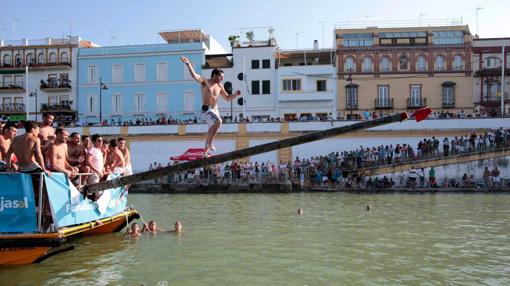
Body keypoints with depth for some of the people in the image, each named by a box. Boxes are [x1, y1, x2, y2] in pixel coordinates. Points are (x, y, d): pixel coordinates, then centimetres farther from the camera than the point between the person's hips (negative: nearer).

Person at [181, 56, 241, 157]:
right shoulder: (205, 82, -10)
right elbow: (195, 76, -27)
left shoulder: (220, 86, 6)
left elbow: (228, 98, 15)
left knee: (212, 129, 13)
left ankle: (205, 151, 28)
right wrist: (188, 64, -39)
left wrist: (236, 94, -2)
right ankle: (210, 142, -17)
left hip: (215, 109, 8)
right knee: (218, 122, -30)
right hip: (207, 110, -8)